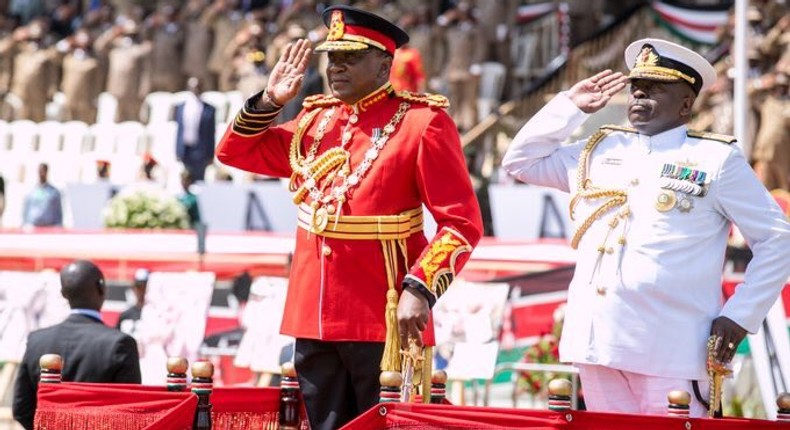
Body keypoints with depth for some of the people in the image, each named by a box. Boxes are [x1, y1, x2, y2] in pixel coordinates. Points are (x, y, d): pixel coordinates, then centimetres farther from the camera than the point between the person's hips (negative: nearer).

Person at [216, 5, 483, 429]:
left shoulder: (422, 123, -5)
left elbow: (461, 223, -9)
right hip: (313, 318, 6)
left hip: (385, 322, -6)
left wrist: (420, 289, -20)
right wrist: (269, 101, 6)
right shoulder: (315, 120, 12)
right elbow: (234, 152, 22)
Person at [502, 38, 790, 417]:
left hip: (669, 353, -5)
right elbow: (520, 161, 26)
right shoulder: (599, 151, 18)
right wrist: (571, 106, 16)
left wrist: (740, 317, -3)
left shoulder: (716, 159, 3)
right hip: (597, 342, 5)